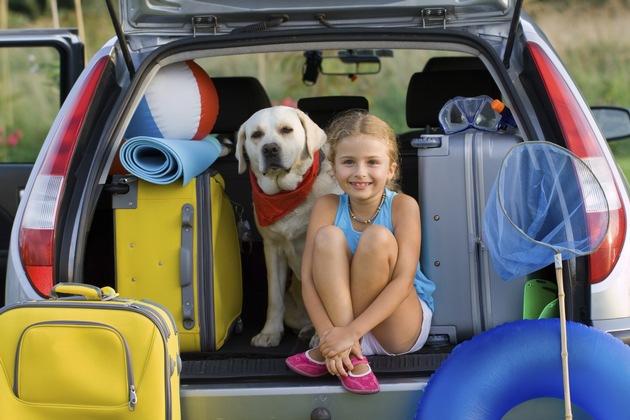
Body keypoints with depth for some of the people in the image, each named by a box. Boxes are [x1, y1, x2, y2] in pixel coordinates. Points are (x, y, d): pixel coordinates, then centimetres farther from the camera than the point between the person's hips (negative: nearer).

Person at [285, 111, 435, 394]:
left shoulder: (403, 206, -14)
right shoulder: (327, 207, -8)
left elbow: (403, 281, -22)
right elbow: (308, 278, -15)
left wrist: (350, 332, -32)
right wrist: (329, 334, -31)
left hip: (402, 328, -2)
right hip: (341, 314, 2)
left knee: (377, 237, -27)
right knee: (328, 236, -22)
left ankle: (327, 352, -19)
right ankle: (353, 358, -27)